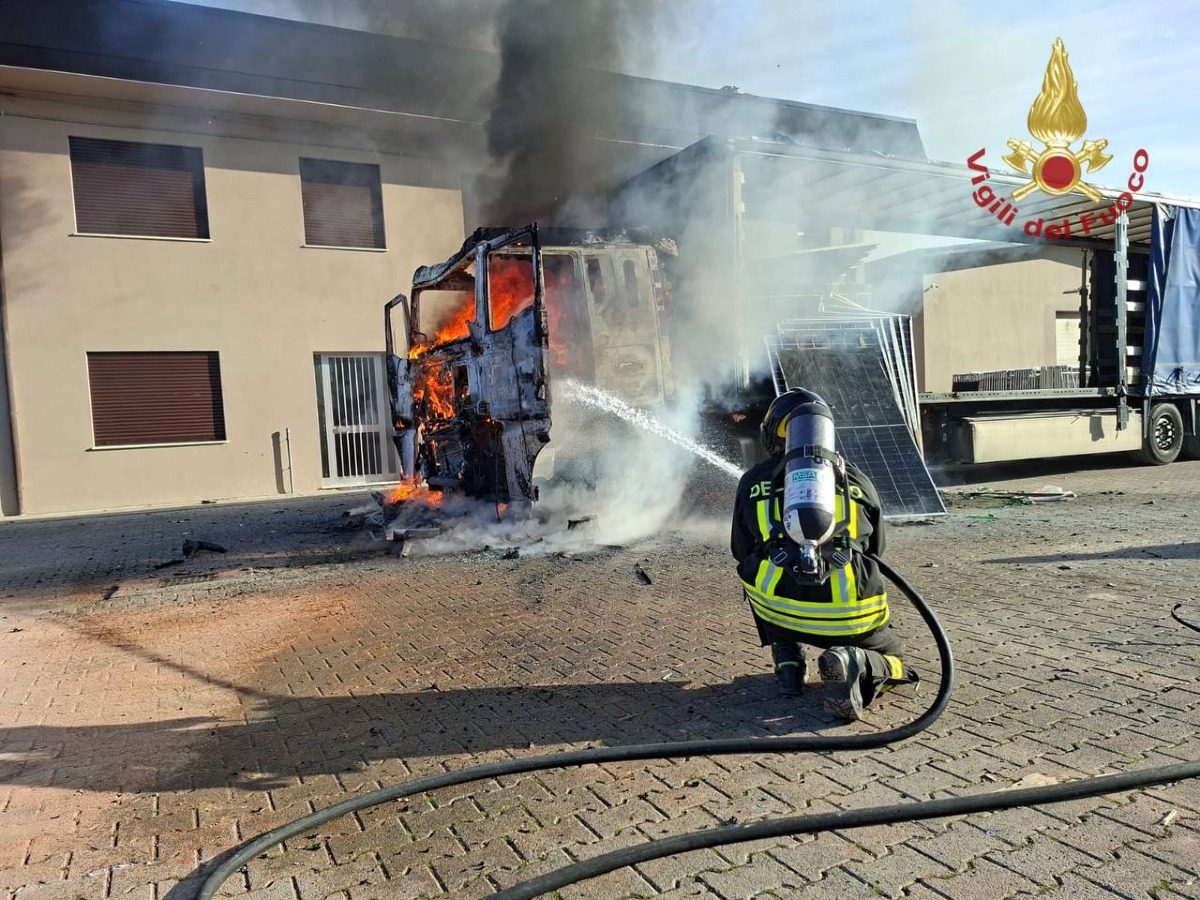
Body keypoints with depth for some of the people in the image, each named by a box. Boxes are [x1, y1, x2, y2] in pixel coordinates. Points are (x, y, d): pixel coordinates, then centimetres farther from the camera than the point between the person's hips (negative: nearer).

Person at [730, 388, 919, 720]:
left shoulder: (752, 482, 11)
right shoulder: (856, 478, 13)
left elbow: (741, 551, 23)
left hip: (781, 613, 0)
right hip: (854, 617, 0)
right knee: (889, 653, 30)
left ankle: (787, 660, 18)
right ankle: (855, 663, -5)